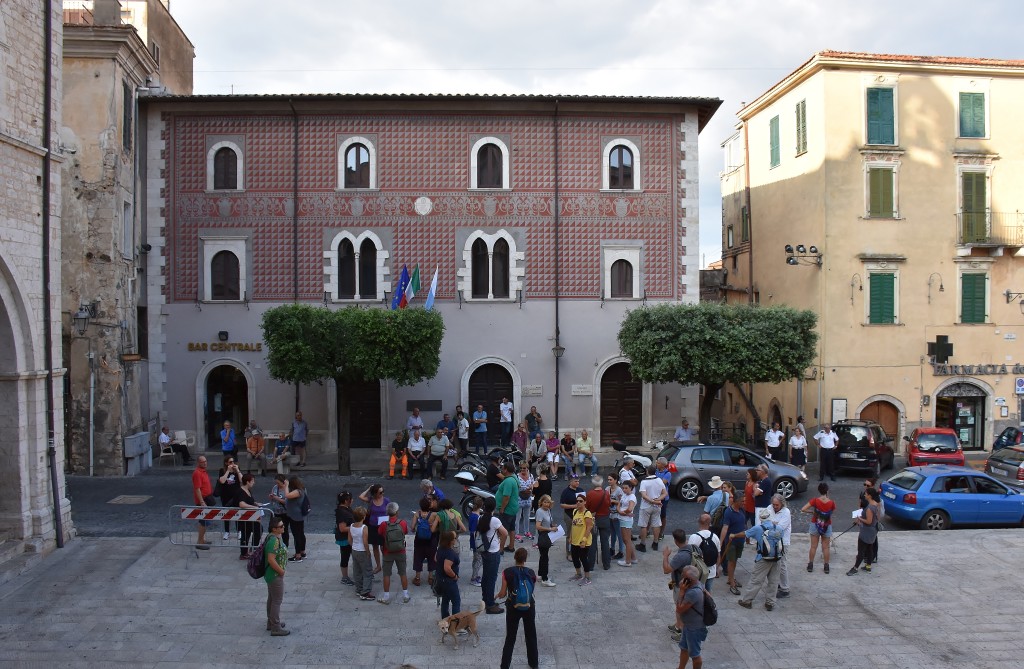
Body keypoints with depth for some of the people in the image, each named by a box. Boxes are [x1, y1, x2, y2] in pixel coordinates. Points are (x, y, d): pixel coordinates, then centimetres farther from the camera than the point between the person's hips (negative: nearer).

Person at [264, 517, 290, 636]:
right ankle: (276, 628, 8)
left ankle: (271, 622, 34)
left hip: (271, 574, 10)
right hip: (275, 575, -10)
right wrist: (281, 571, -19)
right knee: (277, 601, -1)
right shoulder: (274, 541, -27)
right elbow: (271, 559, -31)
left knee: (272, 599, 21)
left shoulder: (274, 537, 5)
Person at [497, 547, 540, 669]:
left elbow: (503, 594, -12)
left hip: (513, 608, -1)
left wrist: (498, 595, 10)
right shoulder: (531, 573, -10)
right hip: (529, 607, 1)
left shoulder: (507, 572, -15)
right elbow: (532, 590, -2)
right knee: (531, 635, 21)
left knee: (510, 637, 13)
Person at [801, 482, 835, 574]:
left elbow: (803, 509, -23)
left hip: (815, 525, 0)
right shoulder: (831, 503, -19)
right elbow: (833, 512, 2)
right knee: (826, 547, 15)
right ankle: (826, 567, 24)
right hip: (827, 526, 0)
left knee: (813, 546, 14)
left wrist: (812, 511, -6)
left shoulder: (815, 501, -20)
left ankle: (810, 565, 22)